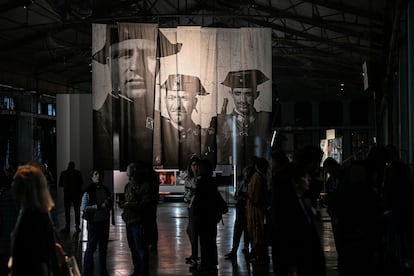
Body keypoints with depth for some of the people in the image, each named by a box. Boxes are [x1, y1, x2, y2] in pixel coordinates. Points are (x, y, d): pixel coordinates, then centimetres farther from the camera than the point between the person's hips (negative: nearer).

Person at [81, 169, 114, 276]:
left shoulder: (106, 190, 8)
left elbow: (111, 206, 19)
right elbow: (83, 208, -15)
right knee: (91, 247, -3)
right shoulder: (88, 191, -9)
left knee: (103, 247, 14)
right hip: (93, 222, -6)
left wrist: (108, 202, -4)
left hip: (105, 221, 6)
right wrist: (99, 206, -18)